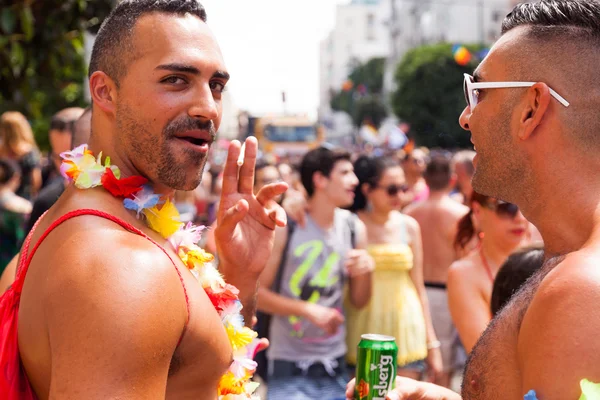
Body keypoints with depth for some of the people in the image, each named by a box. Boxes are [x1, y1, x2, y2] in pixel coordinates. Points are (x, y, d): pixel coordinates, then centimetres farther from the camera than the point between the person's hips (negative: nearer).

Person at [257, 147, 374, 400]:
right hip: (288, 363, -4)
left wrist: (365, 271, -8)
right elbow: (256, 292, -9)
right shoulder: (284, 227, -8)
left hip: (334, 363, 4)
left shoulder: (354, 228, 4)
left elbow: (359, 302, 11)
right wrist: (308, 310, -17)